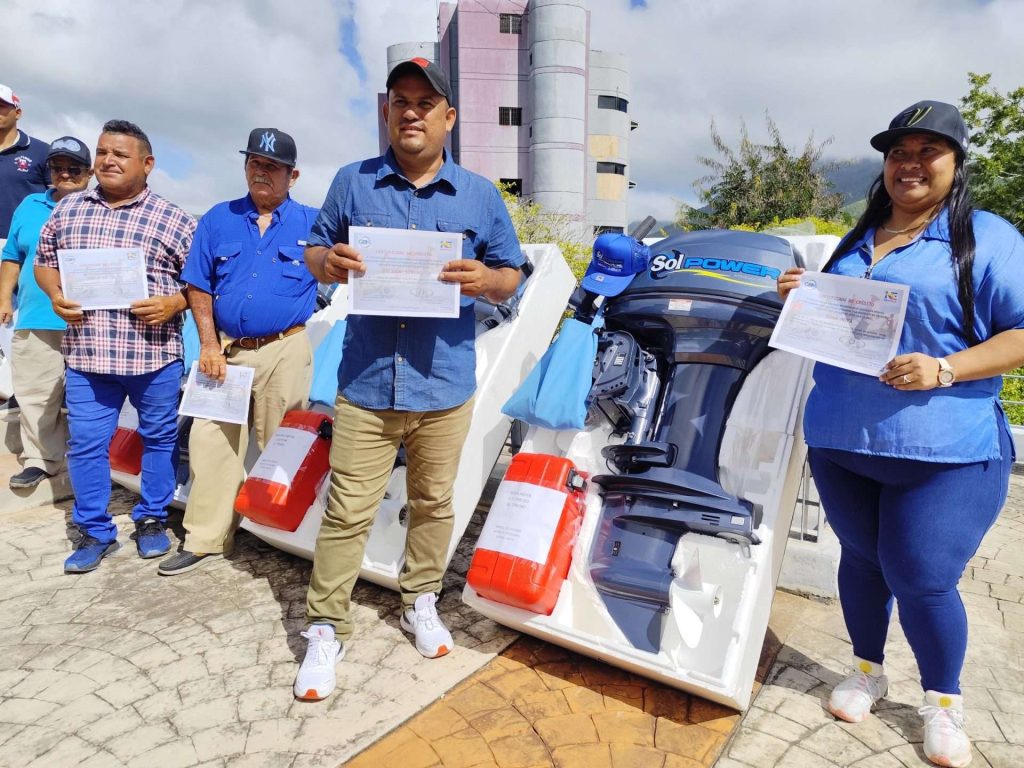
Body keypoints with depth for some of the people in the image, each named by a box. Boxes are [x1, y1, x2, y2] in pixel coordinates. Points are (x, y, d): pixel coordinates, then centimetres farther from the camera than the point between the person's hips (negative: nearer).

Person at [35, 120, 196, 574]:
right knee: (86, 444, 6)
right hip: (87, 354, 3)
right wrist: (56, 296, 0)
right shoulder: (67, 210, 11)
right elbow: (44, 261, 19)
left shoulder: (173, 220, -1)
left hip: (154, 354, -2)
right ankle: (95, 532, 22)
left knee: (159, 437, 10)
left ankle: (152, 519, 29)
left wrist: (172, 303, -17)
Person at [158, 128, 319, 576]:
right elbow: (199, 289, 7)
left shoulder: (311, 223, 3)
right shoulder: (218, 220, 9)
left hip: (286, 351, -3)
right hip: (226, 350, 3)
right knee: (211, 441, 4)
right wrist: (209, 345, 0)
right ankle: (206, 539, 16)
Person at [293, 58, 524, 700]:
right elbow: (315, 251, 13)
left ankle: (421, 602, 35)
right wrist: (327, 261, -12)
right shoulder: (353, 183, 7)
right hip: (366, 383, -1)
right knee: (348, 511, 2)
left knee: (434, 502, 14)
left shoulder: (480, 196, 7)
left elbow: (512, 276, 9)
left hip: (445, 385, 1)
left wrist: (484, 279, -14)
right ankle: (327, 628, 19)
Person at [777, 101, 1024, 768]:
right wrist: (801, 301, 3)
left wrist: (944, 370, -22)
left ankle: (944, 700, 28)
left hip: (946, 452, -5)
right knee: (862, 560, 16)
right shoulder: (857, 242, 15)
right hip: (840, 439, 5)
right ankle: (868, 670, 39)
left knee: (922, 581, -1)